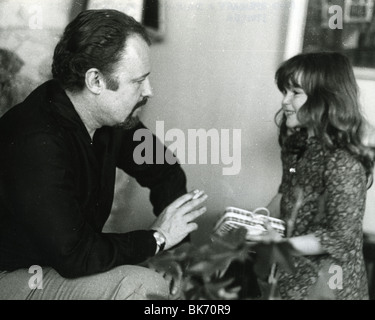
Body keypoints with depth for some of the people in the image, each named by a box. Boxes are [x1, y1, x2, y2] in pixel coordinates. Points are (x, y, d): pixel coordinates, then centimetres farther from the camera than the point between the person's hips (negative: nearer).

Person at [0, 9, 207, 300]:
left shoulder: (113, 117, -6)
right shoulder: (37, 142, -30)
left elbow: (165, 172, 10)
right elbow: (74, 256, -30)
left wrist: (175, 232, -6)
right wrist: (157, 238, -18)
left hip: (69, 261, 7)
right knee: (133, 285, -26)